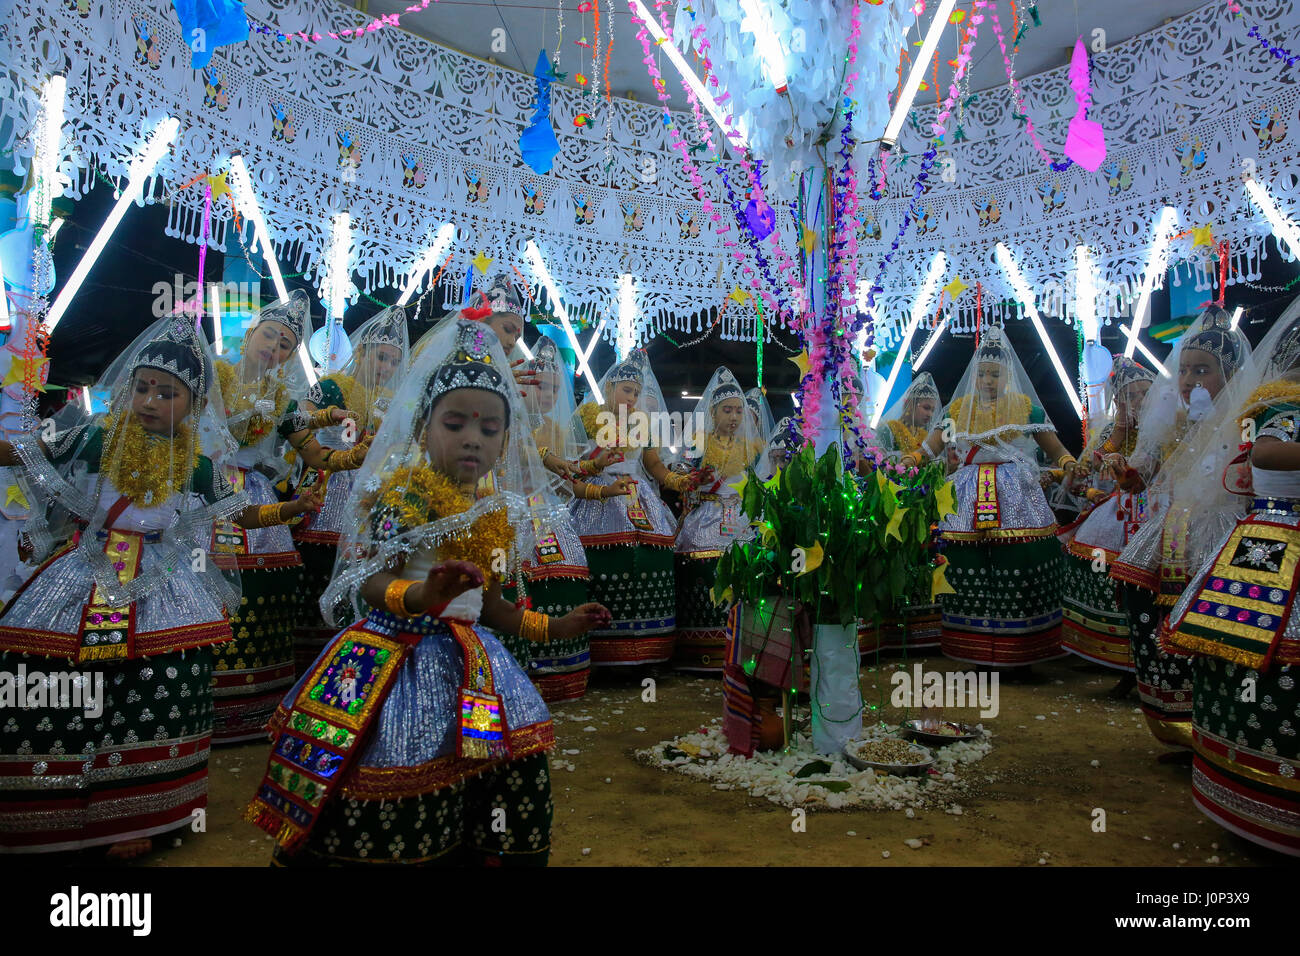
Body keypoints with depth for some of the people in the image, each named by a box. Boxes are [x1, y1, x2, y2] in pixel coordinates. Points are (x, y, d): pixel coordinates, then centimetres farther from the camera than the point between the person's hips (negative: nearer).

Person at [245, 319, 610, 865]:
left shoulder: (498, 512, 9)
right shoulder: (405, 494, -10)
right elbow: (372, 583, -17)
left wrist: (552, 627, 21)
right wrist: (420, 595, -37)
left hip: (467, 659, 7)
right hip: (400, 652, -6)